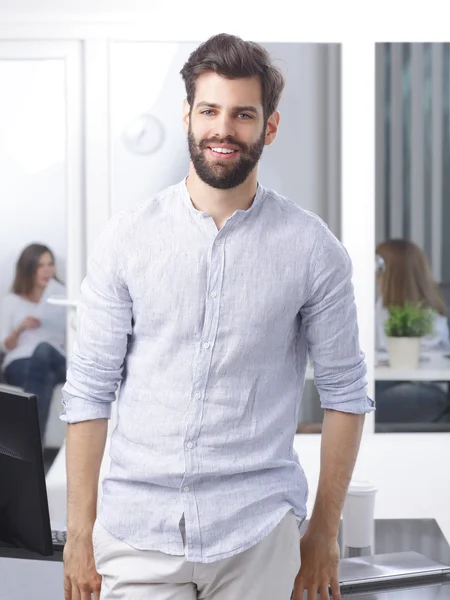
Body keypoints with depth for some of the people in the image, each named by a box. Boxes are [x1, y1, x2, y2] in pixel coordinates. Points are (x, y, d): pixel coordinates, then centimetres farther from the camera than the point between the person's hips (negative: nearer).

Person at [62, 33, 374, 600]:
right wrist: (80, 529, 0)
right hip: (137, 533, 1)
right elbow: (89, 387, 2)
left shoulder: (312, 247, -2)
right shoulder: (127, 236, 0)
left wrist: (325, 530, 3)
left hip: (257, 535, 0)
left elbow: (343, 391, 4)